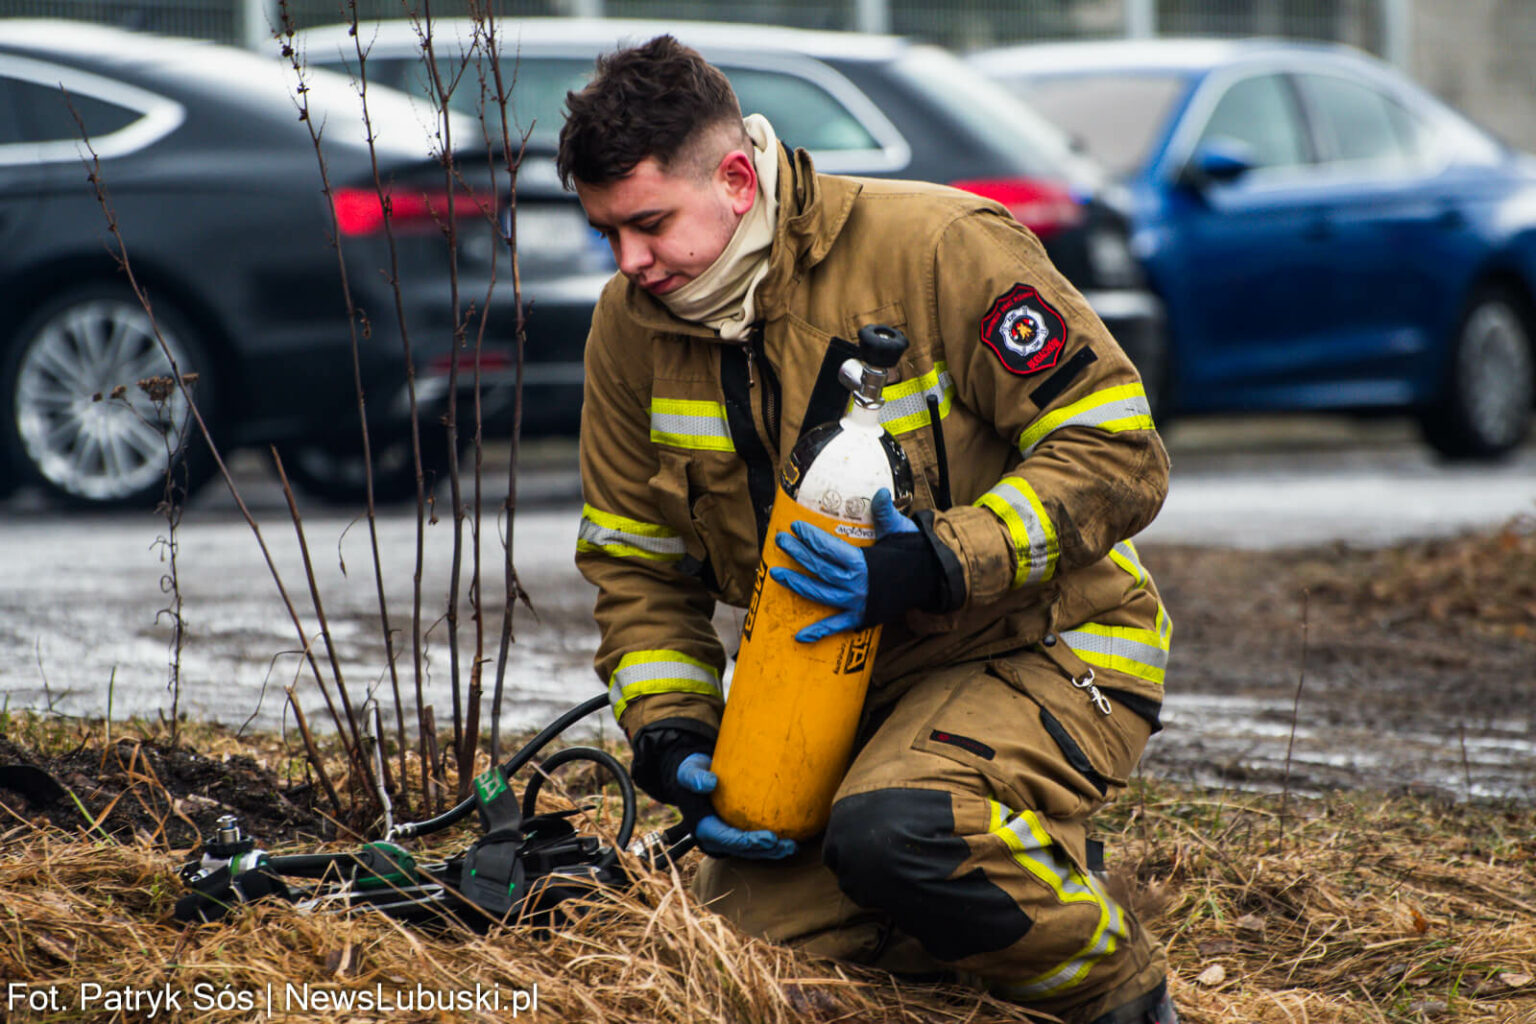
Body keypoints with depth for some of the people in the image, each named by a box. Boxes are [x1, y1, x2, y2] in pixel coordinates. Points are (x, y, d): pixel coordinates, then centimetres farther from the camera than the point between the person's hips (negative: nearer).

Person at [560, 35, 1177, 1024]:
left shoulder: (940, 246, -20)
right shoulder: (635, 323, -2)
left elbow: (1116, 454, -19)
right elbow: (635, 564, 8)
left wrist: (940, 565, -31)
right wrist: (672, 735, -8)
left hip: (1043, 653, -6)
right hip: (839, 684, 7)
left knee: (893, 835, -35)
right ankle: (1027, 875, 15)